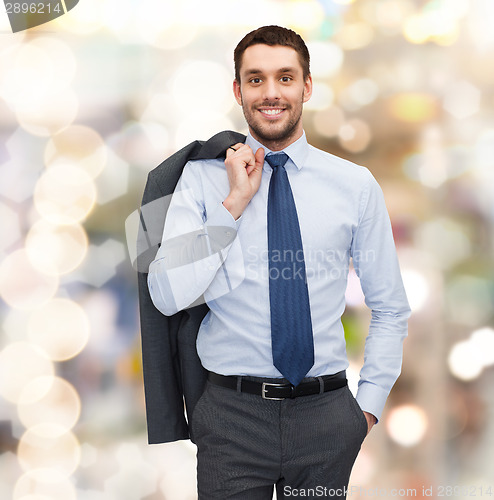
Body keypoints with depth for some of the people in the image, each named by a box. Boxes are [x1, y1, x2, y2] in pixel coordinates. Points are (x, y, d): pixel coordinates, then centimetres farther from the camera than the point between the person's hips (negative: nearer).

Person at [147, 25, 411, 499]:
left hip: (326, 412, 1)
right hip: (233, 412, -1)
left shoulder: (356, 185, 2)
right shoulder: (202, 179, 0)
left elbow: (390, 308, 9)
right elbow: (168, 296, -11)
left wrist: (368, 405, 2)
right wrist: (234, 202, -13)